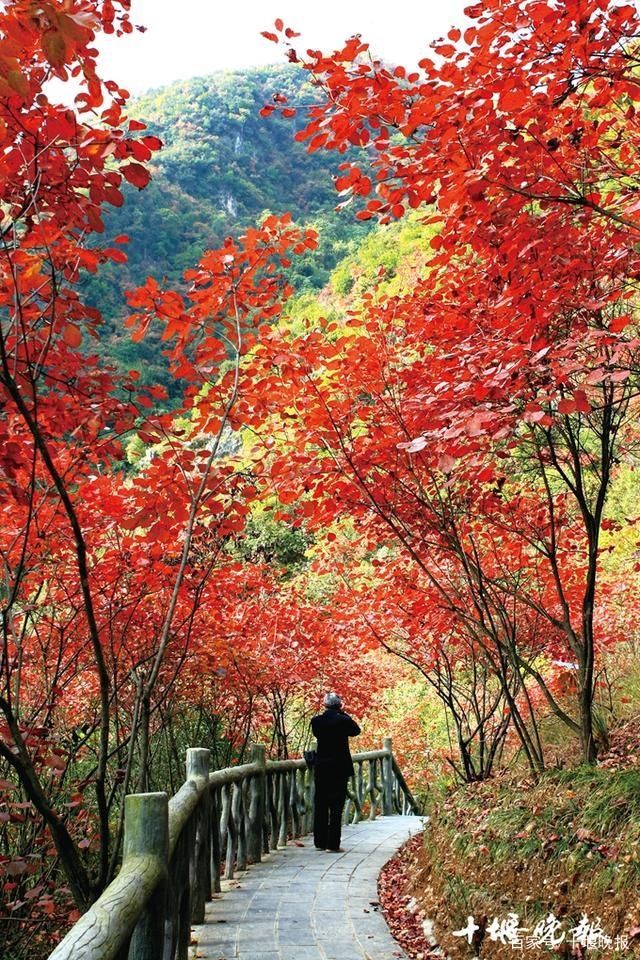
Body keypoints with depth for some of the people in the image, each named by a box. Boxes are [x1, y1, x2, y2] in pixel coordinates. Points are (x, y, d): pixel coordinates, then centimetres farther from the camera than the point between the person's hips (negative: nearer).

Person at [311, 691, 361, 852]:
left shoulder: (316, 721, -4)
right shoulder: (343, 720, -12)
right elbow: (356, 730, 6)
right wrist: (343, 713, 3)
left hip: (321, 768, 3)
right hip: (340, 768, -3)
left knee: (320, 806, 11)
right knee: (336, 807, 2)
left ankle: (320, 842, 16)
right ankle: (333, 843, 3)